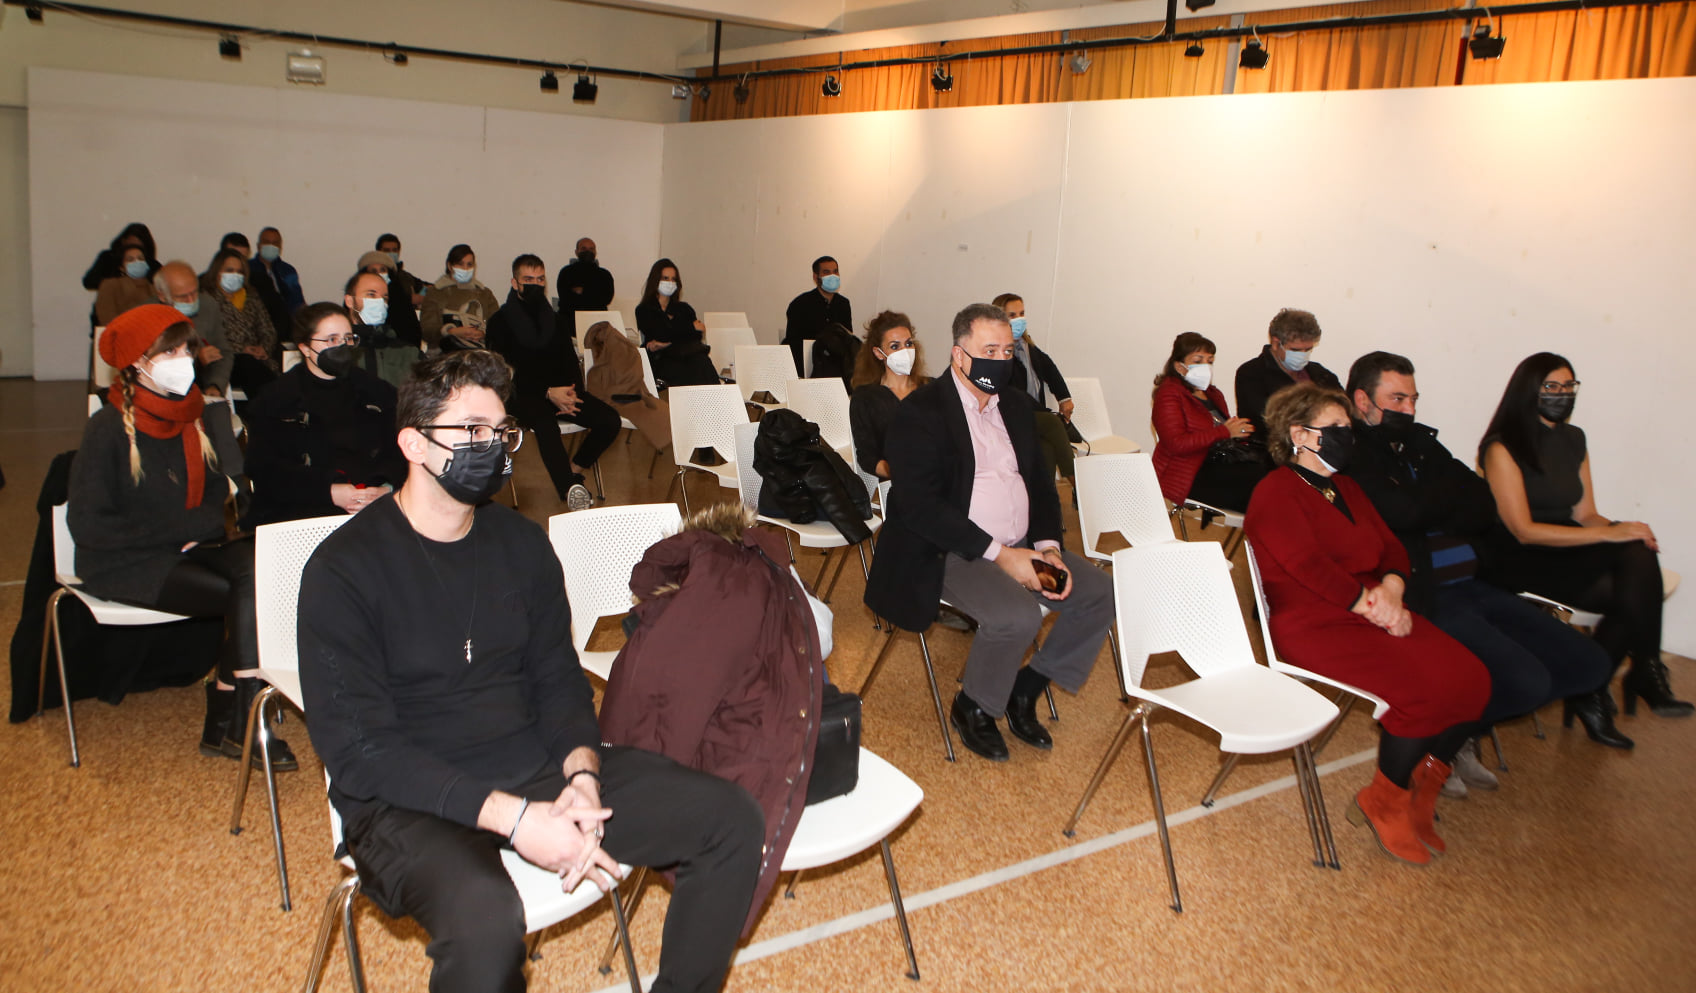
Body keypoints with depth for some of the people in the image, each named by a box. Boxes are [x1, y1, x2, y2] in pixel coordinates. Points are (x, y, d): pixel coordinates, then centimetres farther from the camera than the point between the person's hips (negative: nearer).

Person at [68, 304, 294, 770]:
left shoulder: (194, 415, 10)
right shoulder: (109, 427, -10)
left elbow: (215, 491, 20)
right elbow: (87, 524, -13)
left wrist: (211, 520, -4)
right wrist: (183, 528, -15)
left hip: (192, 548, 6)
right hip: (125, 564, -6)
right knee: (248, 597, -27)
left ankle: (227, 722, -21)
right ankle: (236, 723, -16)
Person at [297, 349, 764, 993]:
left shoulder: (521, 542, 8)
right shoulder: (344, 570, -10)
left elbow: (559, 680, 10)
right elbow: (358, 750, -15)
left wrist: (581, 776, -11)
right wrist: (511, 817, -23)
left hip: (537, 768, 6)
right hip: (410, 799, -5)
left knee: (732, 821, -9)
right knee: (484, 917, -39)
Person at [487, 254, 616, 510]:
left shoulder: (555, 317, 21)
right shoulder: (500, 321, 4)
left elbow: (570, 358, 15)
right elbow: (506, 371, -6)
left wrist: (572, 391, -8)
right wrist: (549, 393, -18)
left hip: (560, 390, 5)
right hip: (525, 394, -5)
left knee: (610, 419, -19)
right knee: (545, 423, -39)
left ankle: (573, 472, -3)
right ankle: (571, 489, -46)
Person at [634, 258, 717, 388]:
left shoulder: (684, 309, 30)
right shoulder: (644, 310, 18)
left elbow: (697, 335, 11)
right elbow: (659, 334, 0)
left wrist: (665, 343, -5)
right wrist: (692, 327, 11)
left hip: (691, 354, 3)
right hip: (662, 359, -3)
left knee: (702, 363, -35)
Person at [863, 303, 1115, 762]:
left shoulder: (1016, 405, 12)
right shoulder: (920, 412, -12)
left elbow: (1040, 480, 15)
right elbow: (919, 505, -20)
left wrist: (1047, 546, -4)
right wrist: (999, 553, -22)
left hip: (1020, 547, 8)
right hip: (948, 553, -8)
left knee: (1100, 592, -5)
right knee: (1017, 615, -30)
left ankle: (1025, 690, 10)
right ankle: (972, 708, -1)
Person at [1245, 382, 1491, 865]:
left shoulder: (1345, 488, 23)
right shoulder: (1275, 494, -5)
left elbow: (1391, 546, 17)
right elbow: (1310, 568, -15)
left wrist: (1391, 588, -4)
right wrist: (1370, 605, -12)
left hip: (1372, 611, 8)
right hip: (1315, 623, -8)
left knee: (1469, 678, -13)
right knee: (1421, 690, -24)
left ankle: (1421, 783, 5)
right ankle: (1384, 804, -2)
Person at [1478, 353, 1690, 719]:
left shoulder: (1573, 440, 14)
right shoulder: (1502, 448, -8)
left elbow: (1585, 514, 11)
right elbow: (1524, 531, -16)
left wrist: (1626, 530, -12)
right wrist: (1608, 533, -21)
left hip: (1564, 551, 7)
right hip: (1519, 564, -6)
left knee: (1639, 554, -25)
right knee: (1632, 590, -25)